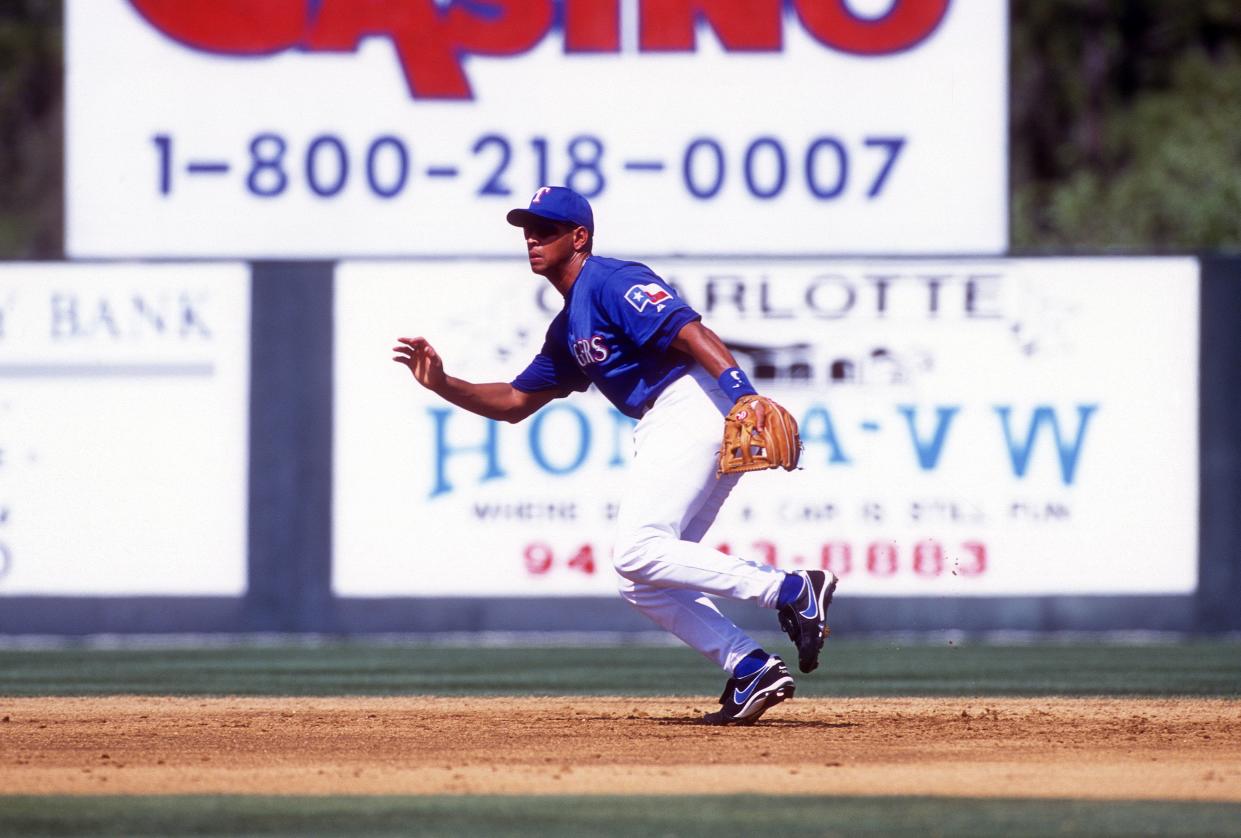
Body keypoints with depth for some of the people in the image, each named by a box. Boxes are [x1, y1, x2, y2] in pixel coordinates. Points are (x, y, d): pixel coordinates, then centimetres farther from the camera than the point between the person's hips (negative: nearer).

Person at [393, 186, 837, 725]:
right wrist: (441, 385, 17)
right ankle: (752, 671, 0)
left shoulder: (610, 283, -5)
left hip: (694, 407, -10)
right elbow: (514, 403, 31)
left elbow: (689, 332, -19)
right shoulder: (567, 328, 25)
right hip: (663, 429, 10)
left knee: (638, 554, -20)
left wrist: (743, 393, -32)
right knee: (641, 579, 7)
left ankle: (793, 591, -22)